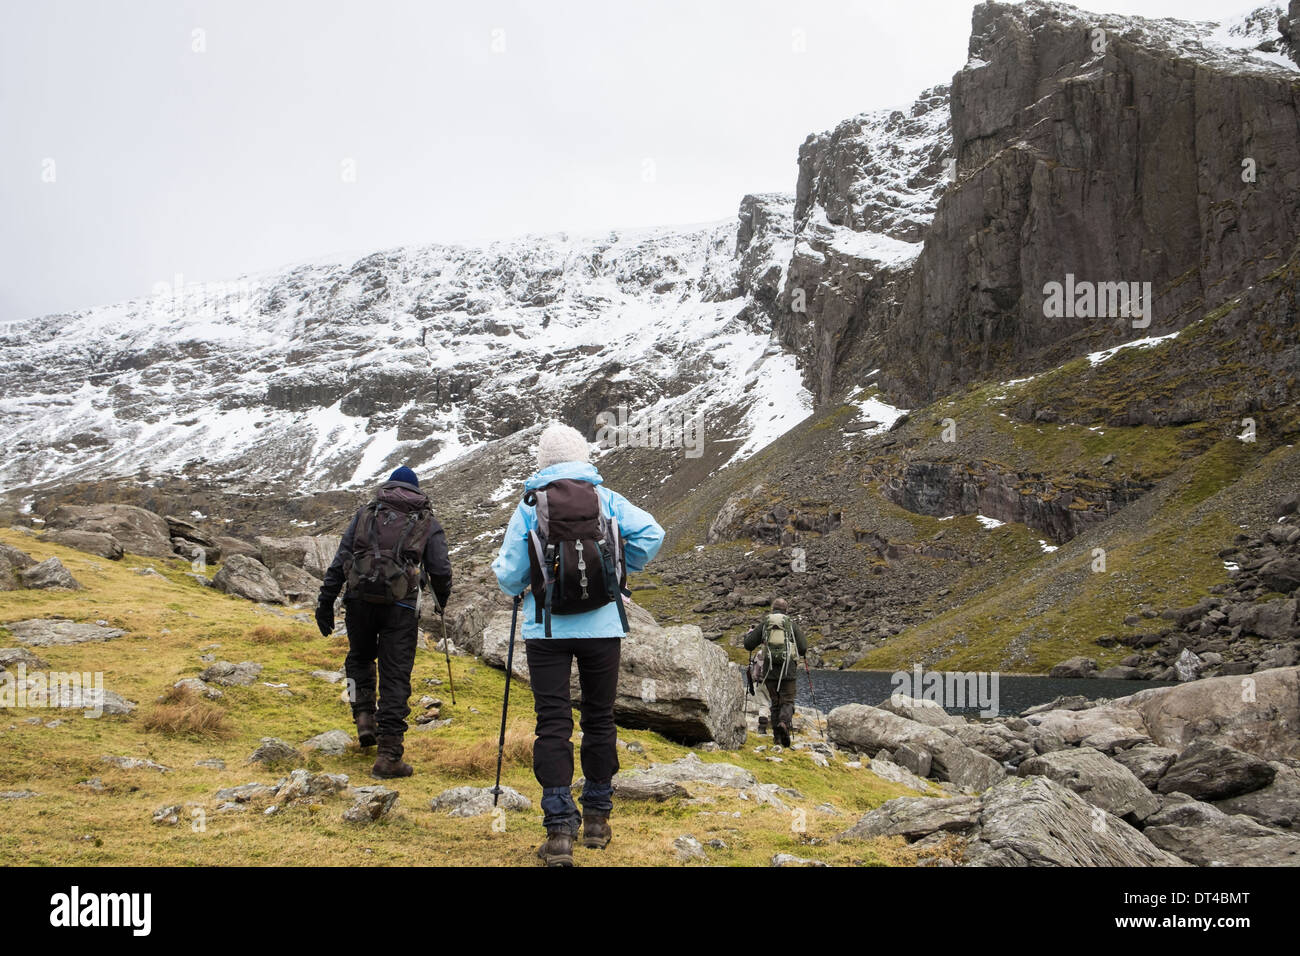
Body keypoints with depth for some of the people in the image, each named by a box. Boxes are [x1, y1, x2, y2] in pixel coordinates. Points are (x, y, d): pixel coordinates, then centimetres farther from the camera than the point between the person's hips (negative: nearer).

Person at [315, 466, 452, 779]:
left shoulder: (366, 514, 16)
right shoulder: (428, 523, 13)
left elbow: (340, 560, 9)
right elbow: (441, 571, 7)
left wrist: (326, 602, 8)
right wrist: (442, 601, 26)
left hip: (359, 599, 2)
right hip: (400, 606, -2)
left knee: (360, 658, 28)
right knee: (395, 677, 1)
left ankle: (364, 716, 10)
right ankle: (388, 755, -3)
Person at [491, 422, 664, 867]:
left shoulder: (529, 505, -1)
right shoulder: (606, 498, 1)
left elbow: (509, 578, -2)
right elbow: (651, 534, -9)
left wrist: (507, 574, 22)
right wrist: (621, 568, 8)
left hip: (547, 628, -1)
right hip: (601, 625, 1)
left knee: (552, 724, 0)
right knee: (599, 719, 13)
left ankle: (559, 828, -8)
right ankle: (597, 818, 22)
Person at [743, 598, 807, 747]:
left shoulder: (764, 623, 8)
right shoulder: (792, 623, 6)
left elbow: (748, 645, 8)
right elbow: (803, 649, 6)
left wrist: (750, 632, 28)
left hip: (769, 669, 2)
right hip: (788, 668, -2)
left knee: (775, 702, 13)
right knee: (787, 701, 2)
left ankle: (777, 735, 7)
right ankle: (784, 722, -27)